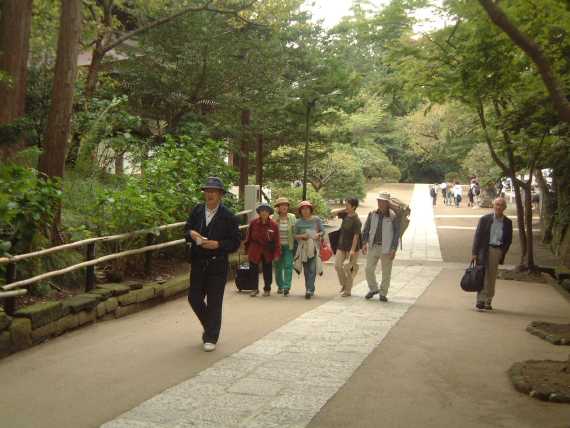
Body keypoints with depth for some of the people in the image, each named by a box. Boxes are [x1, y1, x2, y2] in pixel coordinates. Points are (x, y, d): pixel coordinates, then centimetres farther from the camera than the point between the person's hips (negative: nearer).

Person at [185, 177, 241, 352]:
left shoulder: (228, 217, -6)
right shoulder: (197, 210, 5)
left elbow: (235, 242, -6)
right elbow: (187, 229, 14)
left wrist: (218, 245, -21)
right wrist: (191, 234, -10)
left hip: (217, 265, -4)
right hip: (198, 263, 4)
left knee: (214, 303, 1)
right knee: (194, 298, 9)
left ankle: (211, 338, 13)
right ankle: (209, 327, 33)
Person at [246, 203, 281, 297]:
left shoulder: (274, 225, -7)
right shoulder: (253, 223, -4)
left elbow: (276, 240, -6)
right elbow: (249, 236, 5)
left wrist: (277, 253, -10)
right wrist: (247, 249, 8)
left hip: (267, 252, -1)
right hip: (254, 251, 1)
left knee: (267, 271, 9)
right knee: (254, 270, 6)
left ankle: (267, 289, 24)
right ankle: (255, 289, 20)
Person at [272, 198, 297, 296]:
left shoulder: (292, 217, 2)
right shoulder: (274, 218, 0)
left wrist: (295, 245, -2)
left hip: (288, 246, -1)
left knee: (288, 266, -11)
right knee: (278, 267, 10)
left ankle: (286, 287, -13)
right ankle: (280, 286, 26)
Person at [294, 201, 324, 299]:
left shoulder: (316, 220, 5)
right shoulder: (298, 222, 8)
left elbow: (323, 231, 9)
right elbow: (295, 235, 10)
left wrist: (318, 235, -12)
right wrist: (302, 236, -10)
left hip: (314, 247, -2)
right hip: (303, 247, 2)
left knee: (312, 269, -13)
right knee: (306, 270, 6)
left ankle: (310, 290, -17)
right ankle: (309, 289, 17)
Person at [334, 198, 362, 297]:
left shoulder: (356, 221, -17)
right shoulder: (345, 215, 4)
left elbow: (356, 236, -19)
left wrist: (353, 250, -22)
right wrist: (344, 210, -1)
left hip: (351, 248, -7)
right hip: (341, 246, 7)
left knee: (347, 268, -5)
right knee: (337, 265, 2)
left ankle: (348, 290, 8)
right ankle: (343, 284, 23)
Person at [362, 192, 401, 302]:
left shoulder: (393, 217, -9)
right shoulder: (372, 214, 2)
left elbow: (397, 234, -8)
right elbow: (366, 229, 9)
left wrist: (394, 250, -13)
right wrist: (365, 243, 0)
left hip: (386, 248, -3)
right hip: (373, 247, 4)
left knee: (386, 272, 5)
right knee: (369, 269, 4)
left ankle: (383, 293, 19)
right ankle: (373, 289, 25)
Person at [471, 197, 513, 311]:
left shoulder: (508, 222, 7)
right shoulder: (485, 219, 2)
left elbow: (509, 240, 10)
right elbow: (477, 236, 0)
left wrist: (502, 253, -1)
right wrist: (474, 253, -7)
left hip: (497, 251, 2)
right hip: (485, 250, -2)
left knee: (492, 277, 6)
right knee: (483, 276, -7)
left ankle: (488, 302, 14)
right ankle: (480, 301, -6)